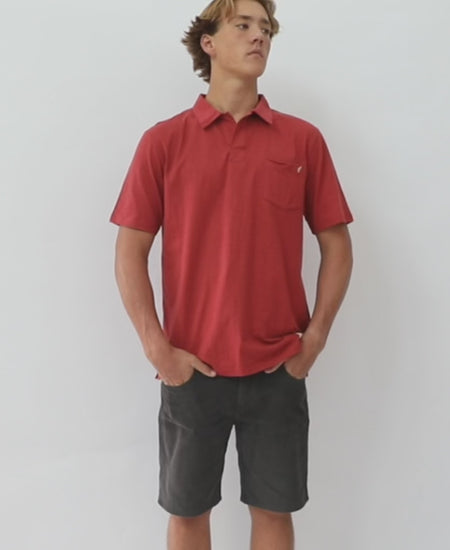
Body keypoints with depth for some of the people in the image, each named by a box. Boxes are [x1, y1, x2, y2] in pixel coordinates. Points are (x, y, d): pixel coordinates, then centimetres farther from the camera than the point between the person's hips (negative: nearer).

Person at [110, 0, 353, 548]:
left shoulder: (303, 139, 2)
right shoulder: (163, 140, -1)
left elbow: (336, 244, 5)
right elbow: (130, 250, -1)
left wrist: (315, 337, -2)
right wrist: (156, 348, -7)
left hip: (278, 367, 1)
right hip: (192, 367, 0)